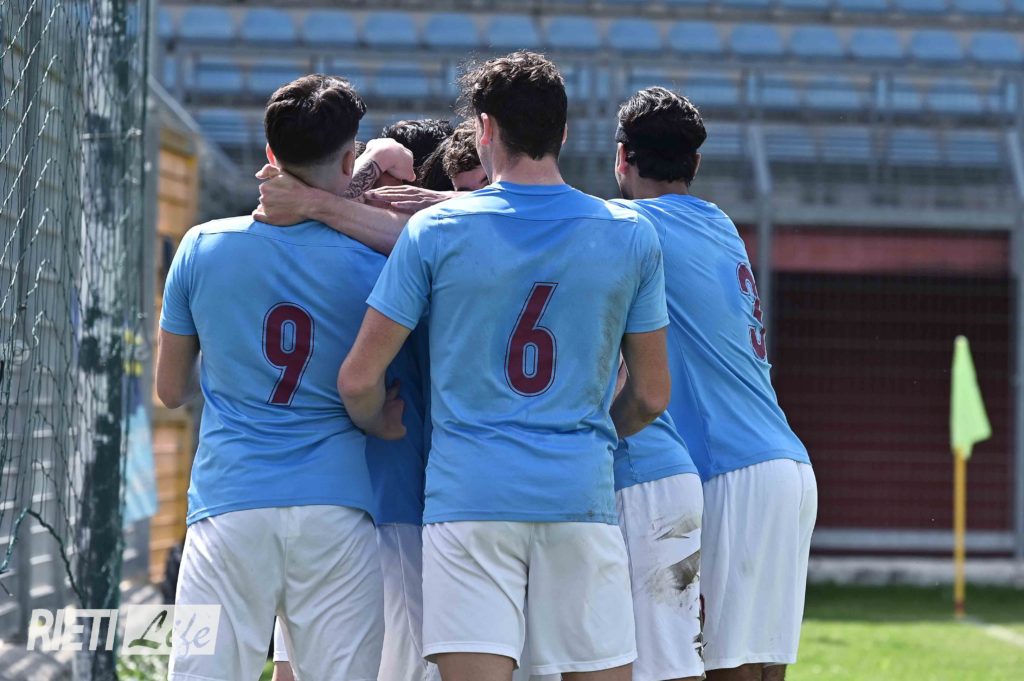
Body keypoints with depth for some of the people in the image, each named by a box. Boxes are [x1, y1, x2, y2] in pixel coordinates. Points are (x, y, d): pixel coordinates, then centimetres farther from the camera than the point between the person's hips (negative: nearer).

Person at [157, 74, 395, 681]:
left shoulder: (203, 248, 3)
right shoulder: (369, 266, 0)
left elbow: (171, 390, 13)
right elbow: (389, 417, 5)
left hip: (228, 504, 1)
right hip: (336, 510, 0)